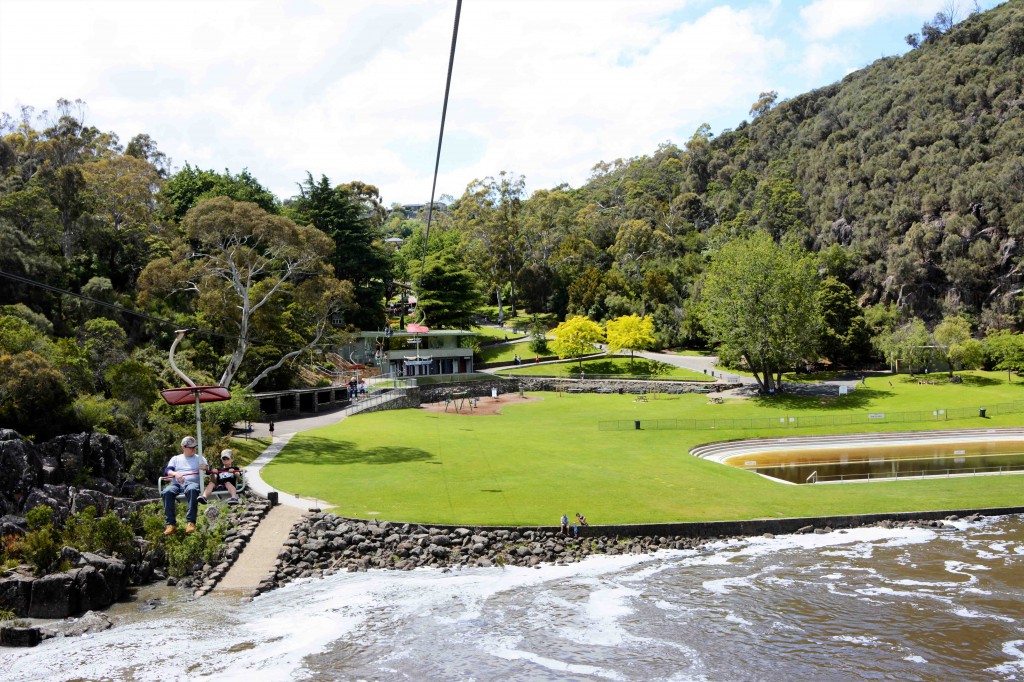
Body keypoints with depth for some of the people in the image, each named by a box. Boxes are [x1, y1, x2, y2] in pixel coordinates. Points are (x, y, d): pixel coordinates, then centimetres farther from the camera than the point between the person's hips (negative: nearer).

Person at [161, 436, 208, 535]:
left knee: (192, 489, -39)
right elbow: (167, 471, 10)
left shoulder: (199, 458, 24)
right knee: (167, 492, -34)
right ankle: (171, 524, -34)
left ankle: (191, 522, -45)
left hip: (192, 483, -1)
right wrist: (175, 474, -13)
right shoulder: (176, 458, 25)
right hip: (176, 484, 2)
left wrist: (206, 468, -16)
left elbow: (208, 470, 9)